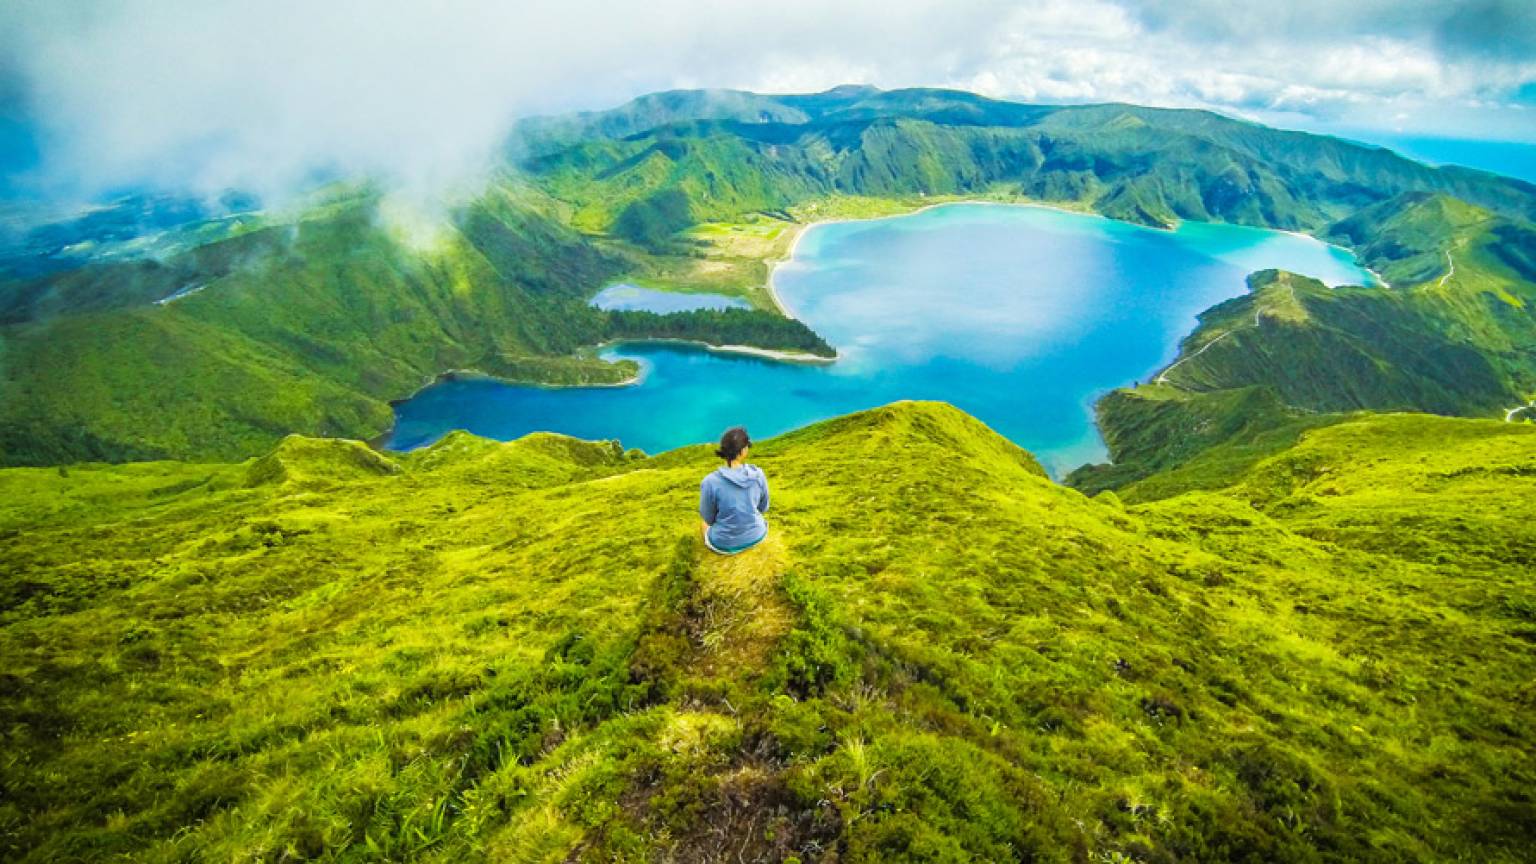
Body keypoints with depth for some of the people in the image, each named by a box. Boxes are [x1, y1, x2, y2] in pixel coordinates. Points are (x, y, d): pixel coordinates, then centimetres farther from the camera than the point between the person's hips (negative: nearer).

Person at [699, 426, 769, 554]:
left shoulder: (710, 482, -26)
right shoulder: (759, 475, -18)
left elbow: (708, 518, -10)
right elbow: (763, 508, -1)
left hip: (725, 544, -2)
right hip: (756, 536, 2)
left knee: (705, 523, 33)